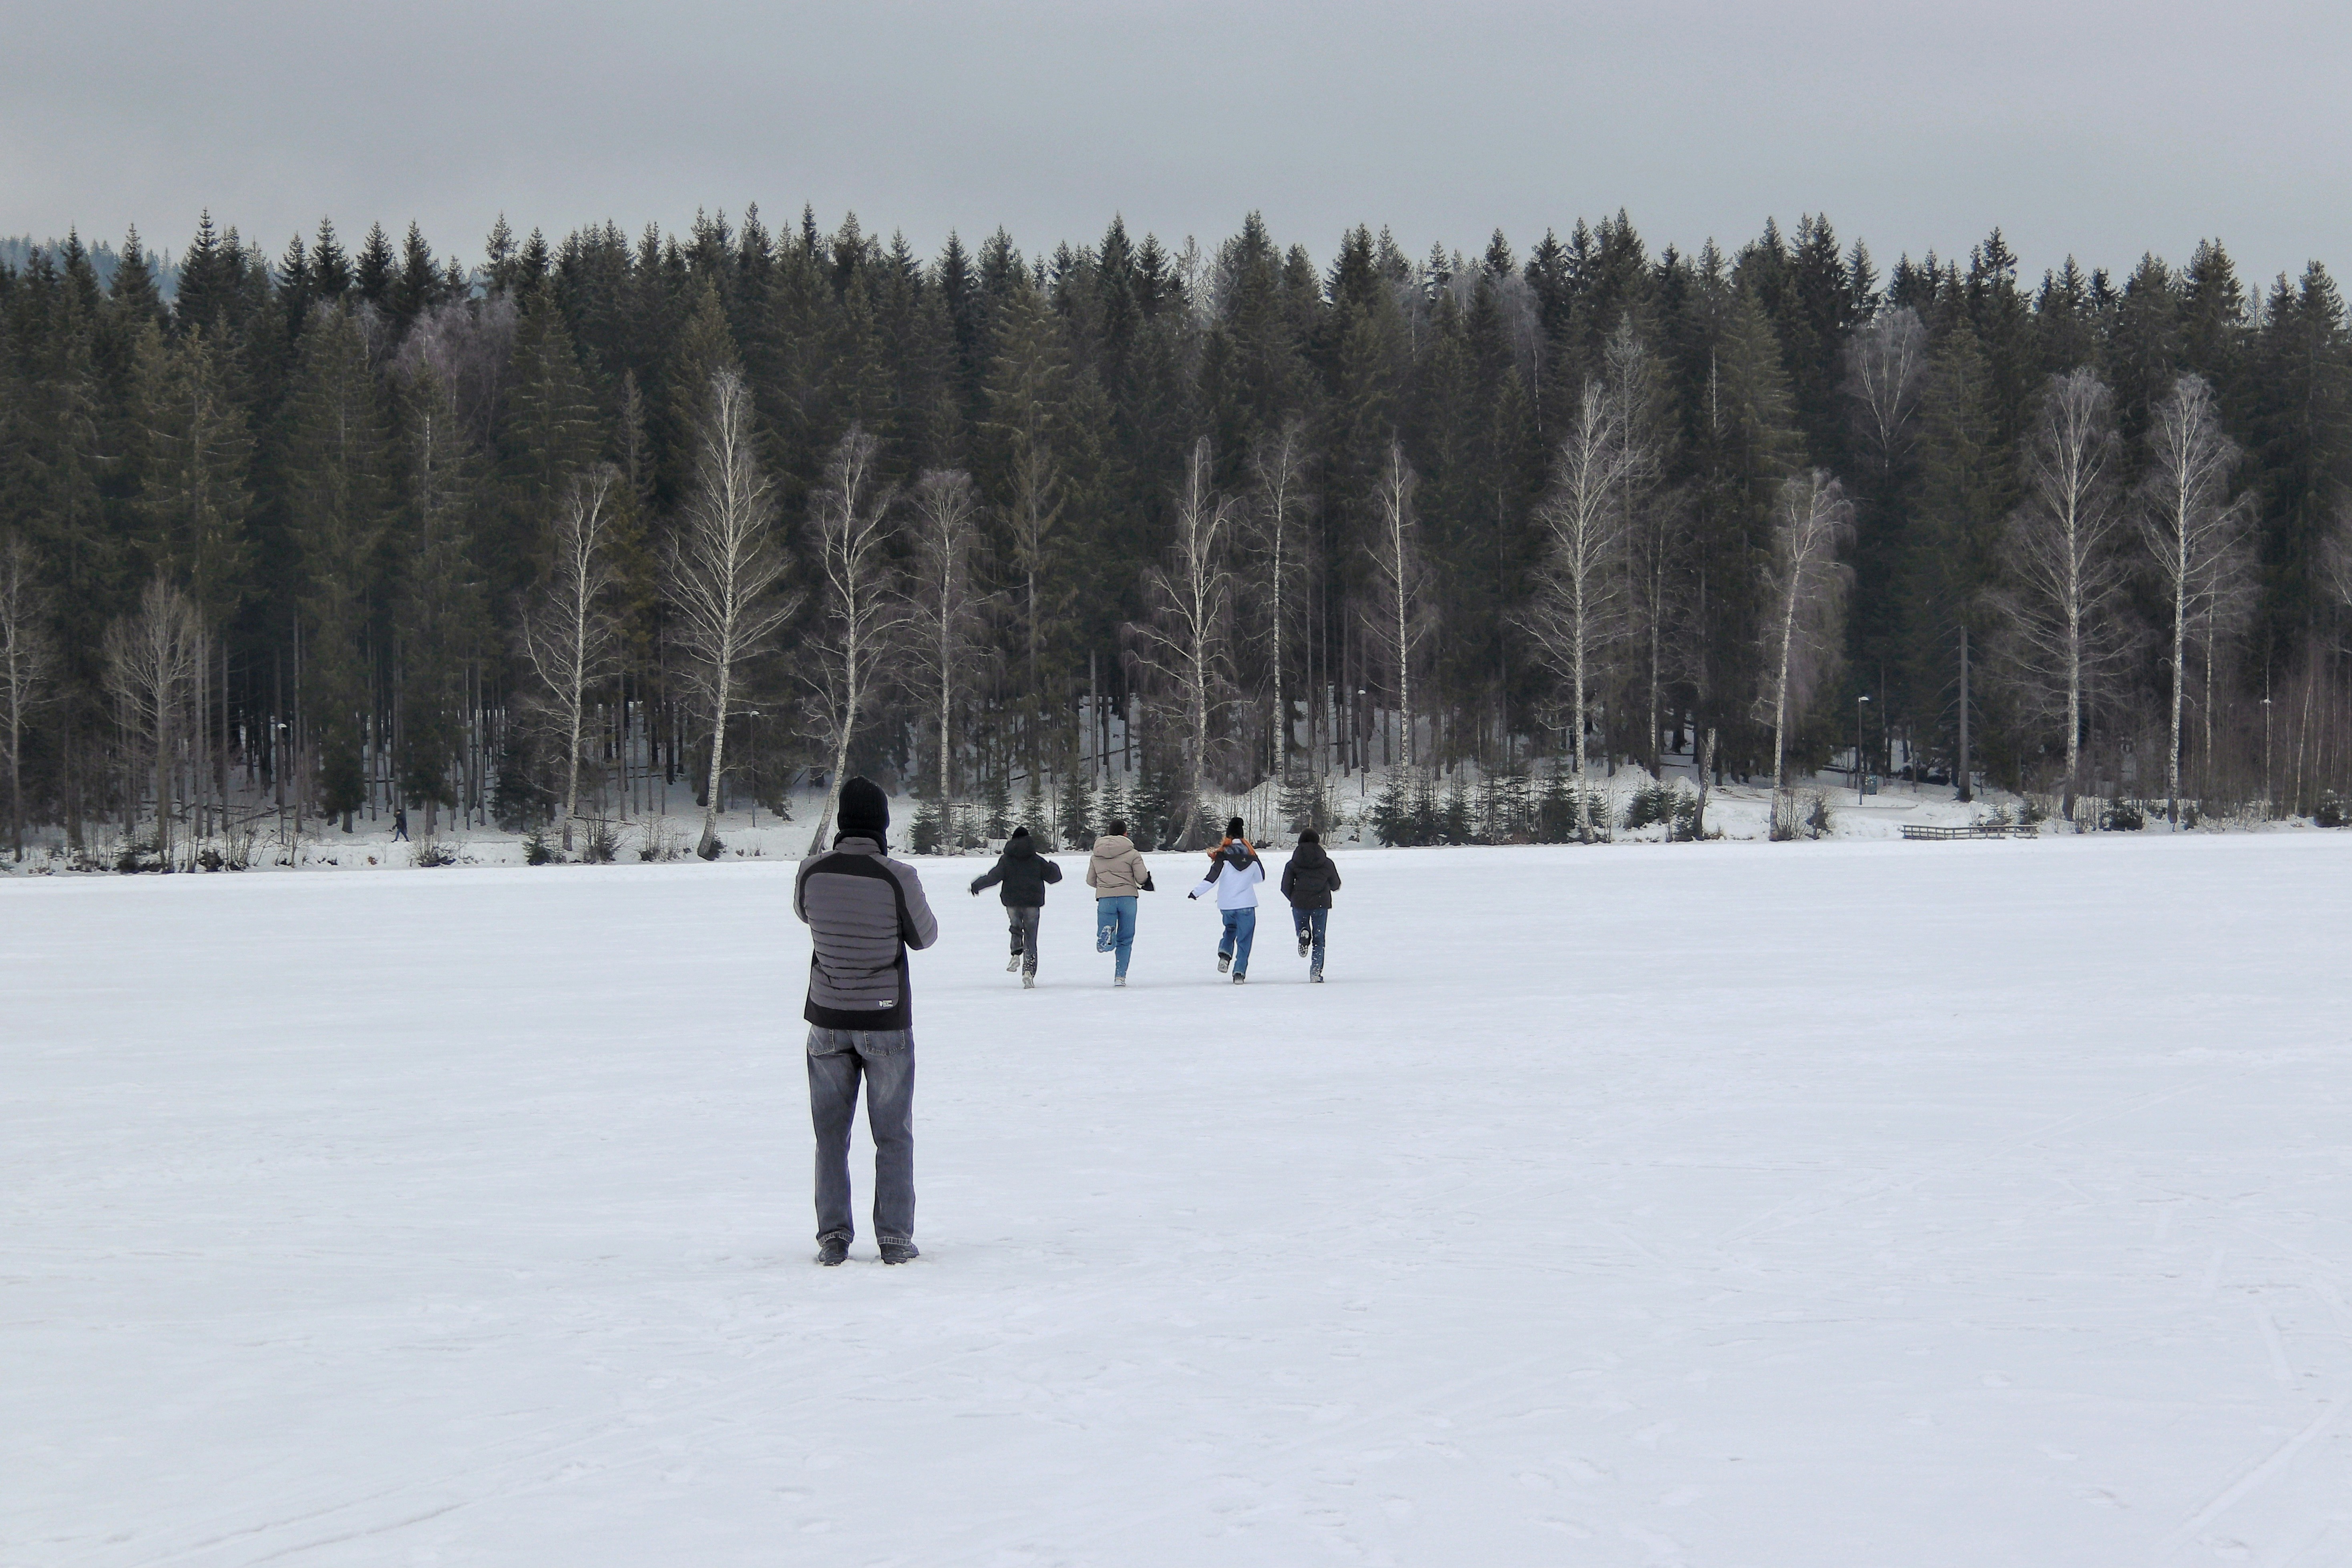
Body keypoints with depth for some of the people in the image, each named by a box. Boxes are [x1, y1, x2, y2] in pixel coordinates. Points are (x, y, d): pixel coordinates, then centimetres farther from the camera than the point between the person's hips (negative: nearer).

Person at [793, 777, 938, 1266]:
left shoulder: (812, 872, -10)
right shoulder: (898, 878, -18)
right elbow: (924, 936, -2)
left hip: (827, 1019, 2)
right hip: (886, 1021, -2)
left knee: (831, 1134, 11)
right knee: (893, 1135, 9)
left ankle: (833, 1237, 9)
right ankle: (894, 1238, 8)